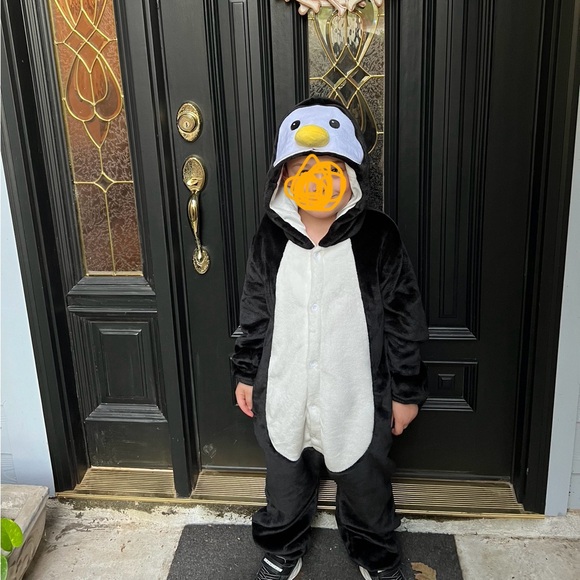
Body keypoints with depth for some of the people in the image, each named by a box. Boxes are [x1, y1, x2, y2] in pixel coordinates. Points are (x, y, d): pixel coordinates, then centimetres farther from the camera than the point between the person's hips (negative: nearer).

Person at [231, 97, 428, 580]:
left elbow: (404, 319, -7)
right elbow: (255, 311, 5)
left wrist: (407, 391, -4)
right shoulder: (271, 237, -5)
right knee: (286, 480, 23)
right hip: (284, 393, 2)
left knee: (365, 481, 20)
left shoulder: (378, 237, -13)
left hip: (357, 394, -2)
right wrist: (246, 373, 9)